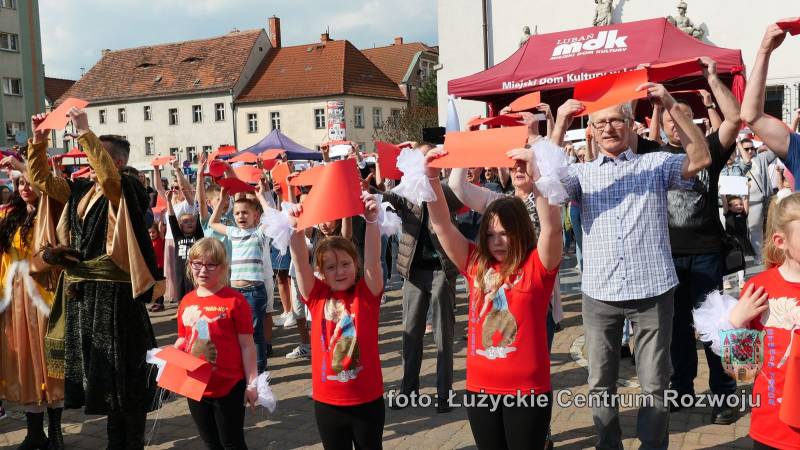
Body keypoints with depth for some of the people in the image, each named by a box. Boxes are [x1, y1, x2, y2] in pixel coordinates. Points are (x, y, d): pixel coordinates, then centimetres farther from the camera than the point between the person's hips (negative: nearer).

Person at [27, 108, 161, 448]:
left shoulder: (125, 191, -11)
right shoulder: (80, 191, 11)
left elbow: (108, 177, -33)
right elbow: (40, 178, 17)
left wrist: (84, 132, -29)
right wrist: (38, 140, 5)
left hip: (113, 295, -8)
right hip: (82, 294, 8)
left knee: (123, 376, 0)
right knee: (99, 373, 15)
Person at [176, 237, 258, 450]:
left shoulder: (235, 300, -12)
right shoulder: (186, 302, 4)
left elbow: (246, 345, -10)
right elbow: (183, 340, 14)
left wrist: (251, 383, -10)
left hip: (229, 387, -5)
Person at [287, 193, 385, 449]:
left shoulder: (367, 293, -6)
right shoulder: (317, 296, -2)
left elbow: (373, 259, -21)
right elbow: (300, 262, -14)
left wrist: (371, 221, -36)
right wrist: (297, 226, -29)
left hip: (367, 400, -1)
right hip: (327, 403, 2)